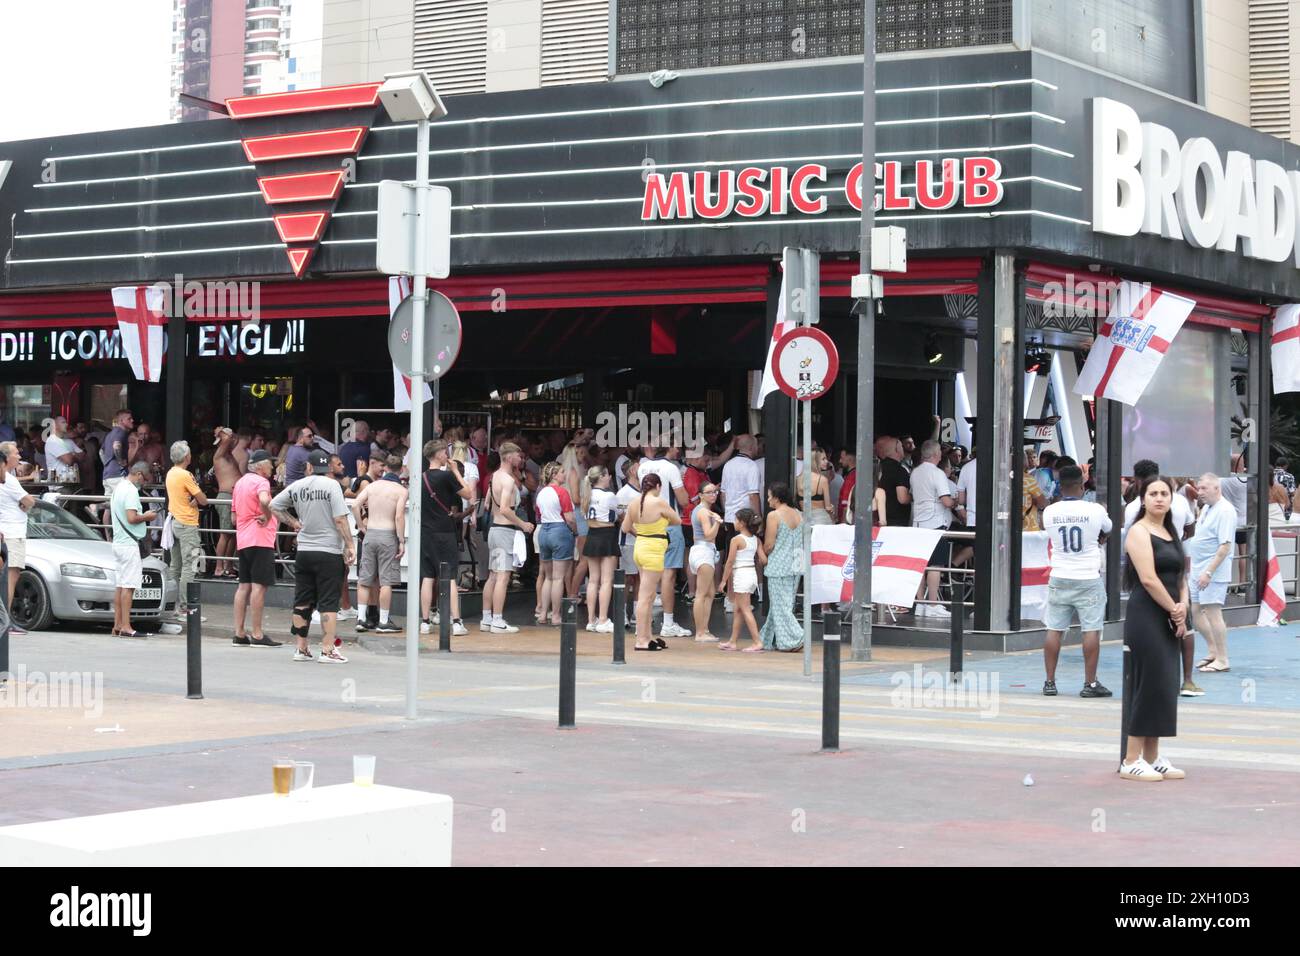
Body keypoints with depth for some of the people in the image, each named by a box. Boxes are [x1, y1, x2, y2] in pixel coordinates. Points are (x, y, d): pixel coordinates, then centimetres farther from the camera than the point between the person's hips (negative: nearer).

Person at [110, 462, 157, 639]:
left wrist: (143, 516, 15)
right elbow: (132, 518, -24)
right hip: (129, 543, -10)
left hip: (118, 542, 10)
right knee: (128, 586, -9)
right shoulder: (131, 490, -15)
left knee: (120, 585, 11)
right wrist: (147, 516, -6)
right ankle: (125, 627, -10)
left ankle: (118, 625, 13)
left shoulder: (118, 488, 16)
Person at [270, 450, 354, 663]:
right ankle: (328, 650, -5)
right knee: (328, 603, -2)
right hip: (329, 552, -5)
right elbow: (340, 520, -15)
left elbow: (273, 506, 15)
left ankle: (301, 648, 17)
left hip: (303, 551, 5)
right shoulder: (331, 485, -10)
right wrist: (349, 546, -9)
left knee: (302, 602, 12)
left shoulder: (296, 486, 5)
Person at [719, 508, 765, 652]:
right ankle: (733, 641, 19)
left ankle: (757, 642, -12)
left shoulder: (736, 540, -11)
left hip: (740, 574, -8)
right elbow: (763, 559, 1)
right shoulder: (756, 539, 7)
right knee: (738, 609, 15)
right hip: (753, 574, 8)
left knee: (745, 610, -5)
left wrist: (724, 580, -5)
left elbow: (730, 562, -11)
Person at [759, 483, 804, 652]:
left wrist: (763, 557, 4)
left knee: (780, 605, -1)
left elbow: (769, 544, -13)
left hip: (778, 566, -7)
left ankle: (794, 639, -10)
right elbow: (801, 542, 11)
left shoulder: (774, 515, -12)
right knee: (786, 604, 13)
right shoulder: (798, 515, 8)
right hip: (795, 566, 7)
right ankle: (771, 640, 20)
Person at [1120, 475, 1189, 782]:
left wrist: (1183, 605, -2)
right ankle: (1131, 761, -4)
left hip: (1169, 621, 8)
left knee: (1165, 688, 9)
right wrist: (1174, 611, -11)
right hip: (1146, 618, -8)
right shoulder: (1139, 532, -8)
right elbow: (1148, 579, -16)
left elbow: (1180, 576, 17)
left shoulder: (1172, 534, 18)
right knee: (1150, 686, -9)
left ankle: (1152, 758, 16)